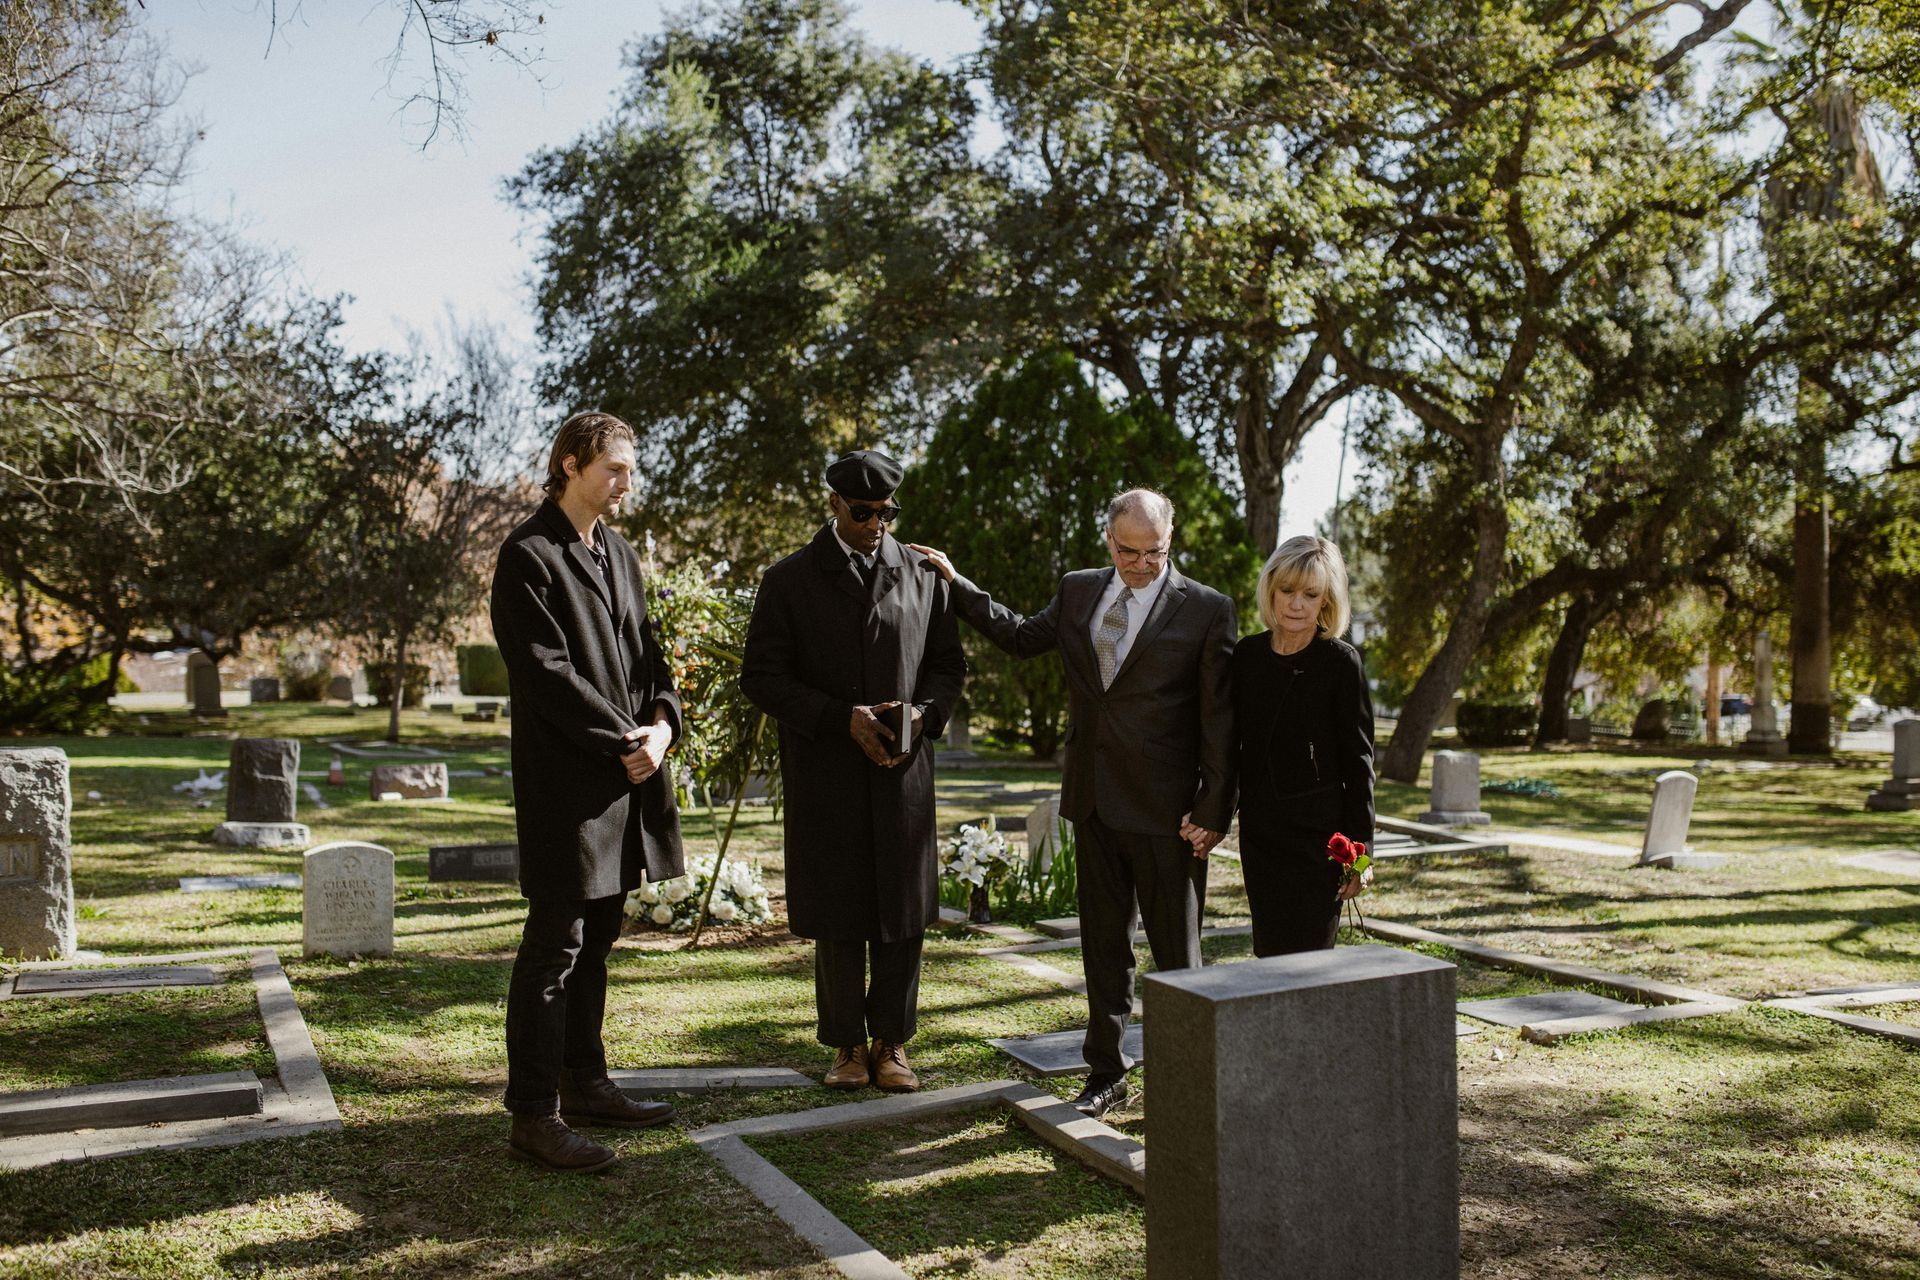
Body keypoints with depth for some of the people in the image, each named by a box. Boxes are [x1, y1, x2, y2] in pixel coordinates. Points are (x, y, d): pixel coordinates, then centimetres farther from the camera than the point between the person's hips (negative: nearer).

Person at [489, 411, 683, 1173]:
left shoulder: (618, 555, 16)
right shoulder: (530, 557, -9)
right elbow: (546, 673, -16)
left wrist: (662, 723, -3)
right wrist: (623, 741, -15)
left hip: (627, 774, 8)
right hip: (566, 781, -8)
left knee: (597, 938, 16)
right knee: (554, 945, -4)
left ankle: (584, 1085, 27)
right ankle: (533, 1116, 3)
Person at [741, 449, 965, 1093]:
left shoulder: (922, 577, 7)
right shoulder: (789, 580, 0)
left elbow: (948, 665, 14)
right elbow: (761, 677, -4)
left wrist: (924, 712, -8)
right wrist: (842, 718, -15)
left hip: (903, 772, 2)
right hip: (824, 776, -2)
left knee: (903, 914, 6)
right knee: (838, 917, 6)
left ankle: (892, 1042, 19)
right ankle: (848, 1044, 20)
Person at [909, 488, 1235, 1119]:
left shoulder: (1206, 609, -7)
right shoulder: (1078, 591, 7)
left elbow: (1218, 718, -8)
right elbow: (1022, 636, 23)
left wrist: (1213, 810, -11)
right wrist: (956, 584, 18)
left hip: (1166, 808, -5)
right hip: (1093, 800, 5)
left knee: (1176, 950, 5)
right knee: (1103, 942, 14)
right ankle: (1106, 1072, 27)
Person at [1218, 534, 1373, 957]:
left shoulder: (1341, 663, -7)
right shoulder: (1247, 655, 5)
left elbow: (1358, 762, -6)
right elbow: (1229, 743, 12)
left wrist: (1360, 849, -8)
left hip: (1318, 835, -4)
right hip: (1258, 831, 4)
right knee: (1269, 954, 8)